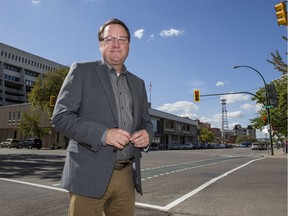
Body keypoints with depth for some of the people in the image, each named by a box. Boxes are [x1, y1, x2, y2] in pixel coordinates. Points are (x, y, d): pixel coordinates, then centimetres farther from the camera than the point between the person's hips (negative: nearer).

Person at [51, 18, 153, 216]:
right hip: (90, 174, -4)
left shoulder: (138, 83, 14)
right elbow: (61, 117, -7)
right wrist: (103, 134, -19)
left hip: (127, 176, 5)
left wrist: (147, 135, -5)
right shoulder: (82, 71, 0)